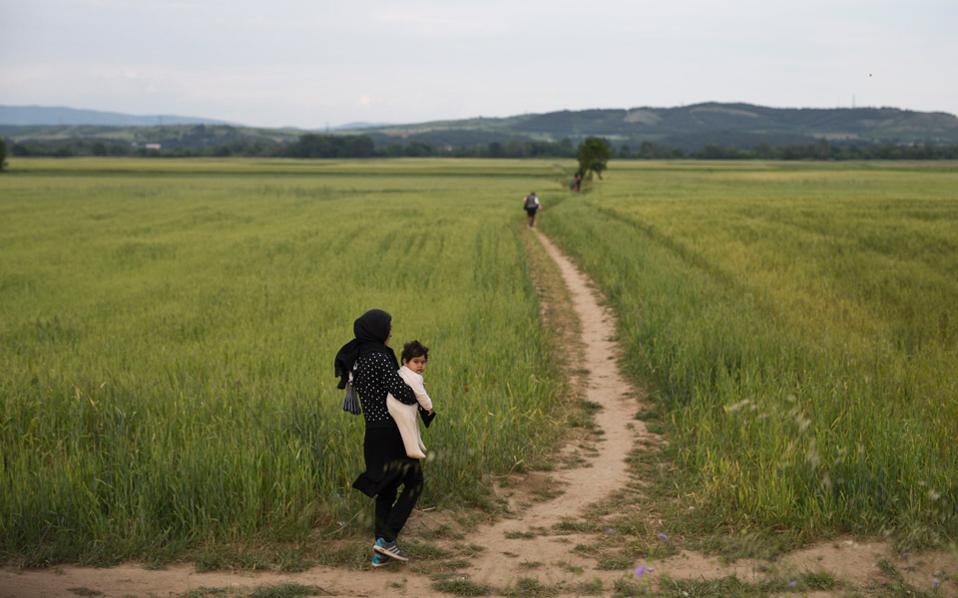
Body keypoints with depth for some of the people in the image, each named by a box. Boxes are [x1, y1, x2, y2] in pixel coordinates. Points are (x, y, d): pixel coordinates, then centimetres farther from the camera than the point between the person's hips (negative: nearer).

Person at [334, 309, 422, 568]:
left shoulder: (355, 357, 8)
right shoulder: (379, 357, -20)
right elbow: (400, 391, -27)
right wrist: (416, 399, -4)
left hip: (374, 430, 8)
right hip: (393, 431, -8)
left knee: (386, 489, 16)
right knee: (414, 483, 8)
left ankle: (380, 552, 13)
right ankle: (387, 539, -1)